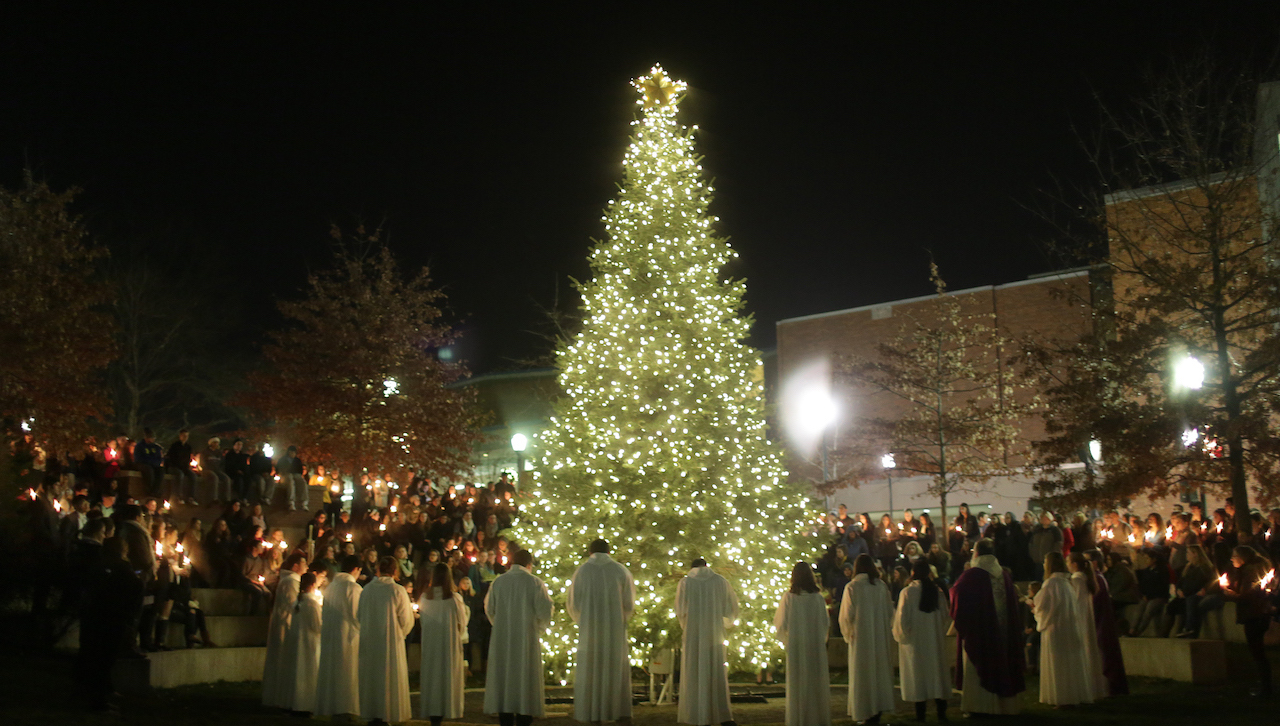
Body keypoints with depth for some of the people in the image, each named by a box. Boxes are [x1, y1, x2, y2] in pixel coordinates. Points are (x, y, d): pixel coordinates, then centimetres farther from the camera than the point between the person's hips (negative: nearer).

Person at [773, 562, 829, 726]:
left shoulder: (788, 597, -9)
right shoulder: (818, 597, -5)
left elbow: (780, 623, -5)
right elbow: (826, 623, 3)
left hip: (796, 646, -1)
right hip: (816, 646, 1)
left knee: (797, 682, 7)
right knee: (816, 681, 10)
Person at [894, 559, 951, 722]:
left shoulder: (908, 592, -13)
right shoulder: (938, 591, 0)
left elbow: (902, 618, -12)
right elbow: (945, 616, 6)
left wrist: (901, 635, 4)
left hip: (915, 640, -4)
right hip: (936, 640, 4)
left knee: (918, 674, 3)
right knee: (937, 673, 10)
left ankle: (920, 714, 4)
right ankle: (941, 712, 10)